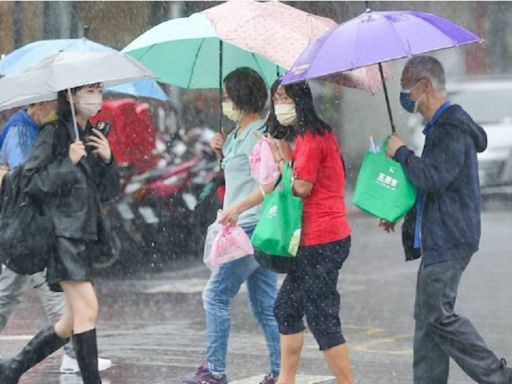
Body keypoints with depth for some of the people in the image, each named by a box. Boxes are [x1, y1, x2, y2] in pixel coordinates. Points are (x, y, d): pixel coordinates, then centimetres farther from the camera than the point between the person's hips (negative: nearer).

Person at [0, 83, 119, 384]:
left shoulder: (93, 137, 17)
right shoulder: (54, 134, -6)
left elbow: (108, 193, 16)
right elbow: (32, 182, -10)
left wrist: (107, 160, 0)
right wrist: (68, 162, -17)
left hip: (86, 234, 8)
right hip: (62, 232, -8)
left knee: (73, 322, 8)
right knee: (87, 308, -18)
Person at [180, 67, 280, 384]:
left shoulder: (260, 134, -13)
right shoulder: (238, 134, 16)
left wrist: (238, 207, -28)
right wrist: (224, 150, 11)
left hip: (252, 228, -10)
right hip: (244, 229, 10)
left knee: (216, 296, -7)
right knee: (265, 306, 10)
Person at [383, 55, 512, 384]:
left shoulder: (452, 129, -15)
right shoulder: (440, 126, 18)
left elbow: (433, 177, -26)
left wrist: (401, 153, -11)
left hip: (449, 240, -11)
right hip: (438, 239, 11)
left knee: (438, 314, -11)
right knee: (428, 318, 9)